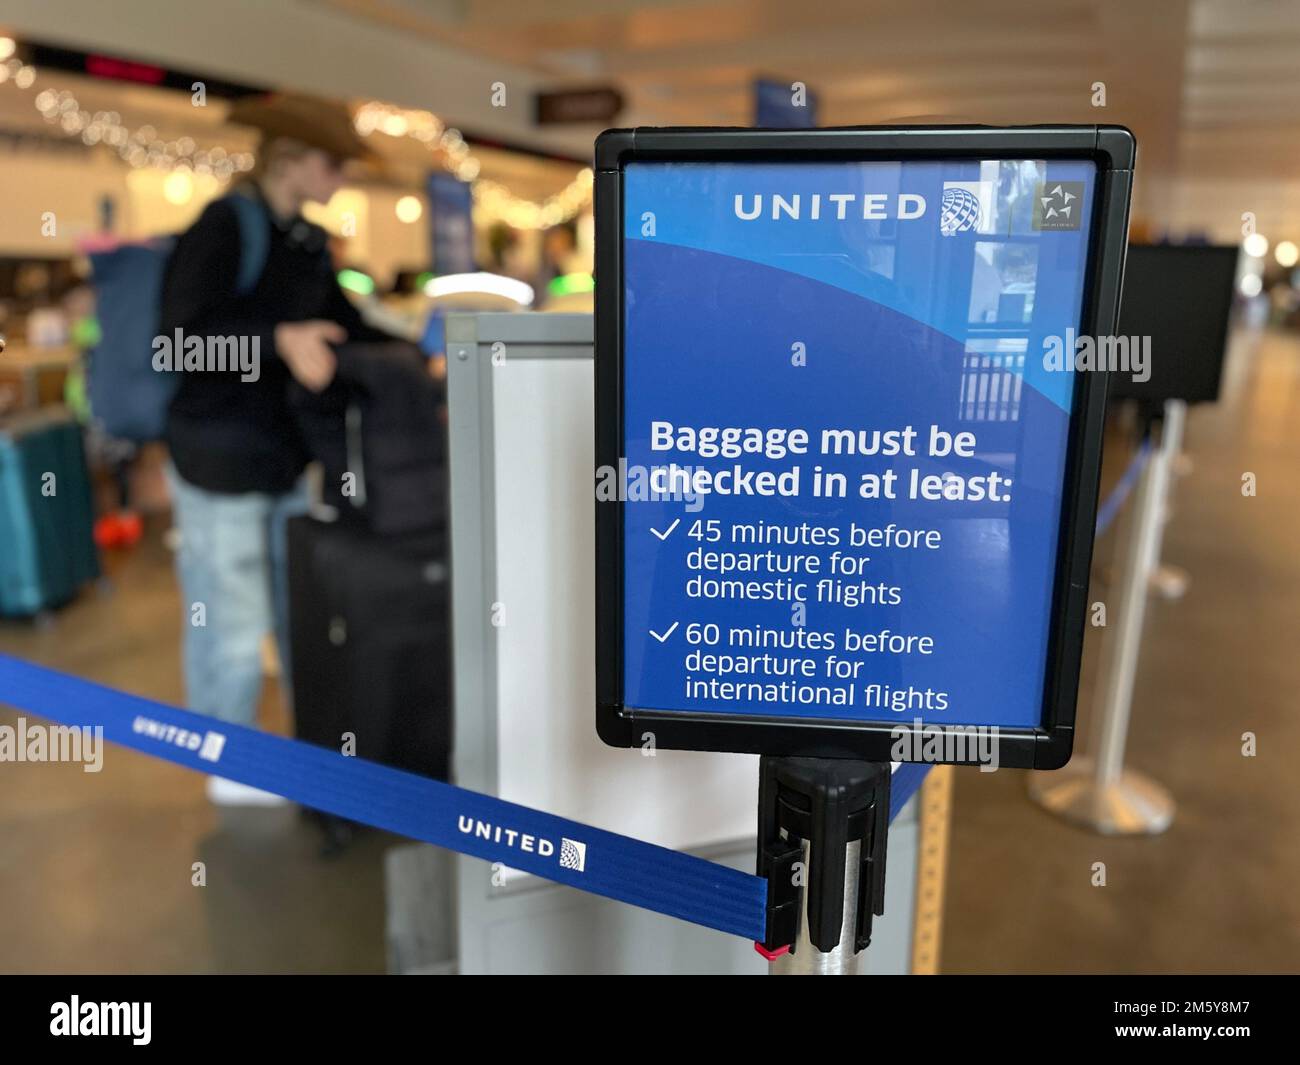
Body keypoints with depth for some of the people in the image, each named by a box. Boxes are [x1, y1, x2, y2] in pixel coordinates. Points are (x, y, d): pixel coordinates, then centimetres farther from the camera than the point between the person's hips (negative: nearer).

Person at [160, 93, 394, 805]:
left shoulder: (310, 243, 8)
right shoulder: (225, 225, -14)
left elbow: (346, 324, 15)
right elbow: (186, 335, -22)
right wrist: (281, 341, -36)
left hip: (286, 455, 8)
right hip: (220, 459, -8)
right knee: (232, 624, 5)